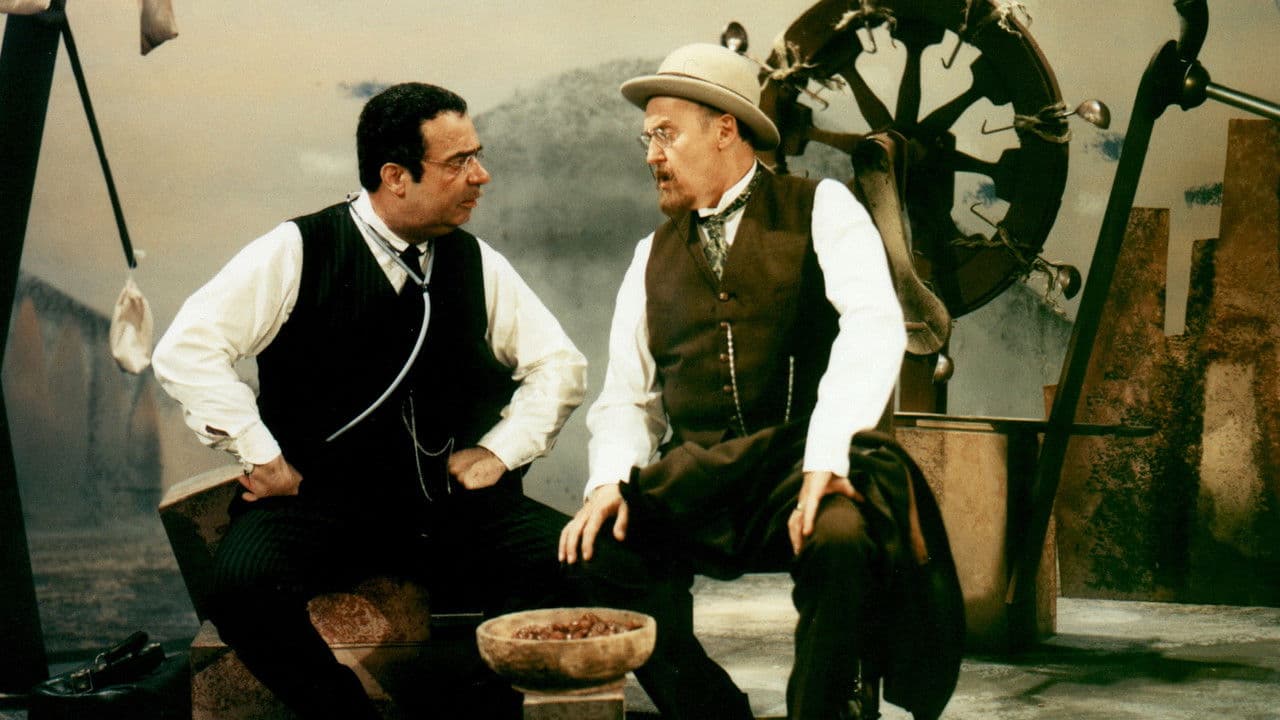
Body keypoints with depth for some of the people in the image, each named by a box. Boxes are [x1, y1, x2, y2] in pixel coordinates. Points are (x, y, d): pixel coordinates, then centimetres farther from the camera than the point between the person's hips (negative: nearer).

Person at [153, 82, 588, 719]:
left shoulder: (477, 264, 10)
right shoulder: (297, 252, -2)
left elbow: (559, 364, 18)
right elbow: (185, 351, -8)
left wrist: (498, 450, 5)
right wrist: (262, 458, -11)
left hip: (446, 504, 3)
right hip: (317, 499, -3)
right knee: (244, 582, -33)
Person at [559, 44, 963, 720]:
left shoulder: (822, 209, 5)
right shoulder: (652, 257, 19)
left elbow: (873, 327, -12)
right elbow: (627, 398, 15)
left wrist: (825, 460, -25)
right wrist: (609, 482, -6)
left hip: (806, 465, -4)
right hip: (695, 480, 4)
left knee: (842, 536, -35)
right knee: (597, 551, -21)